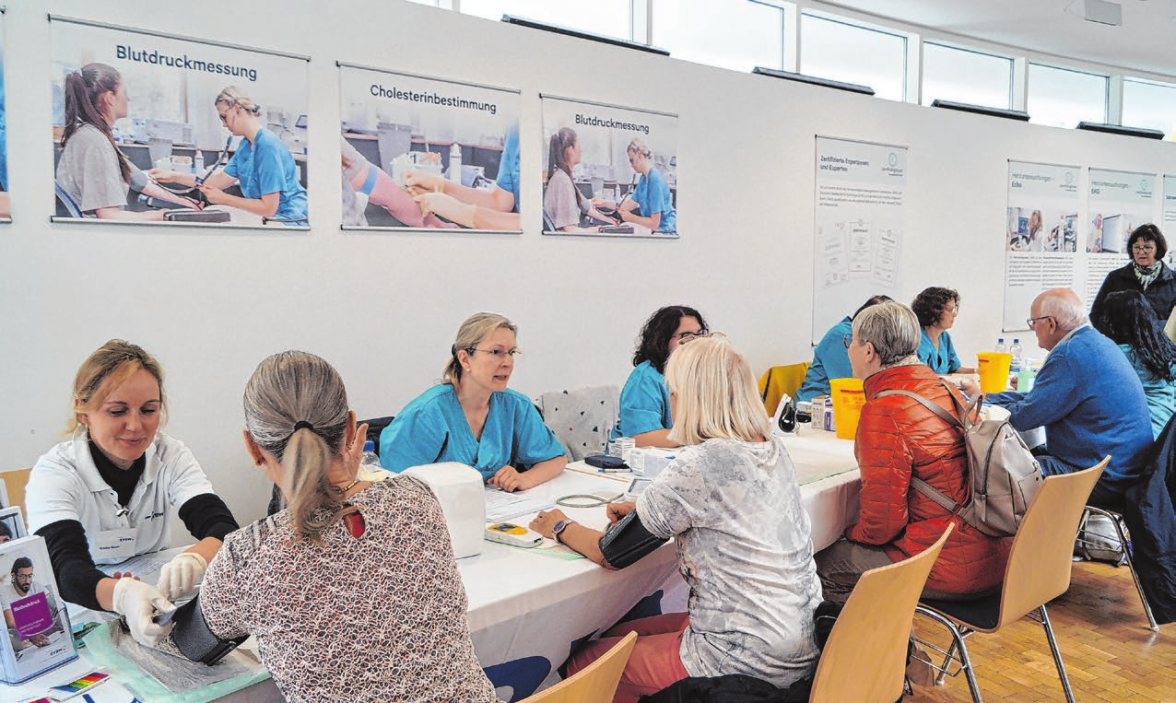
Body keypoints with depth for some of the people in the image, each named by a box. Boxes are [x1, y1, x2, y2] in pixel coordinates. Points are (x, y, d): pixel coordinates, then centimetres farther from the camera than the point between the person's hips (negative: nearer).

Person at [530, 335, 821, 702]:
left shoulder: (701, 465, -23)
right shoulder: (772, 449, 1)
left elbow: (613, 553, -12)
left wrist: (561, 527, 6)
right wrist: (643, 509, 16)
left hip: (748, 661, -8)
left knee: (582, 663, 8)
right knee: (616, 634, 21)